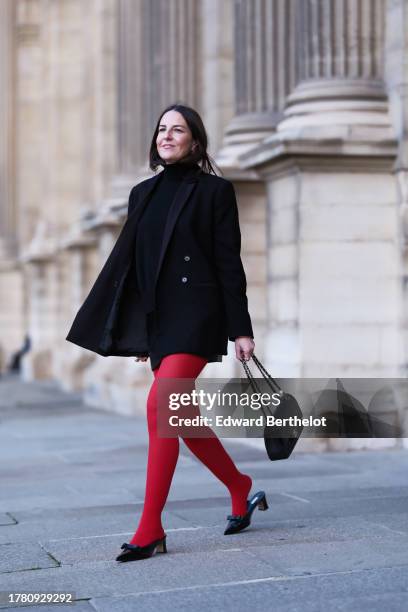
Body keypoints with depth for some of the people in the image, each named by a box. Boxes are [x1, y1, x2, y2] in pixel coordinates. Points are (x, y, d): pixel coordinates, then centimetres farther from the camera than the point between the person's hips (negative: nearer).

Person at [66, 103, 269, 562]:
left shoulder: (215, 191, -1)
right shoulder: (144, 193, 15)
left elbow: (229, 263, -4)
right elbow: (128, 261, 15)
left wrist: (240, 329, -8)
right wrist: (133, 333, 13)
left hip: (196, 316, -7)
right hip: (156, 319, 7)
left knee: (160, 407, -19)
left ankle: (150, 529, -15)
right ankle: (241, 491, 32)